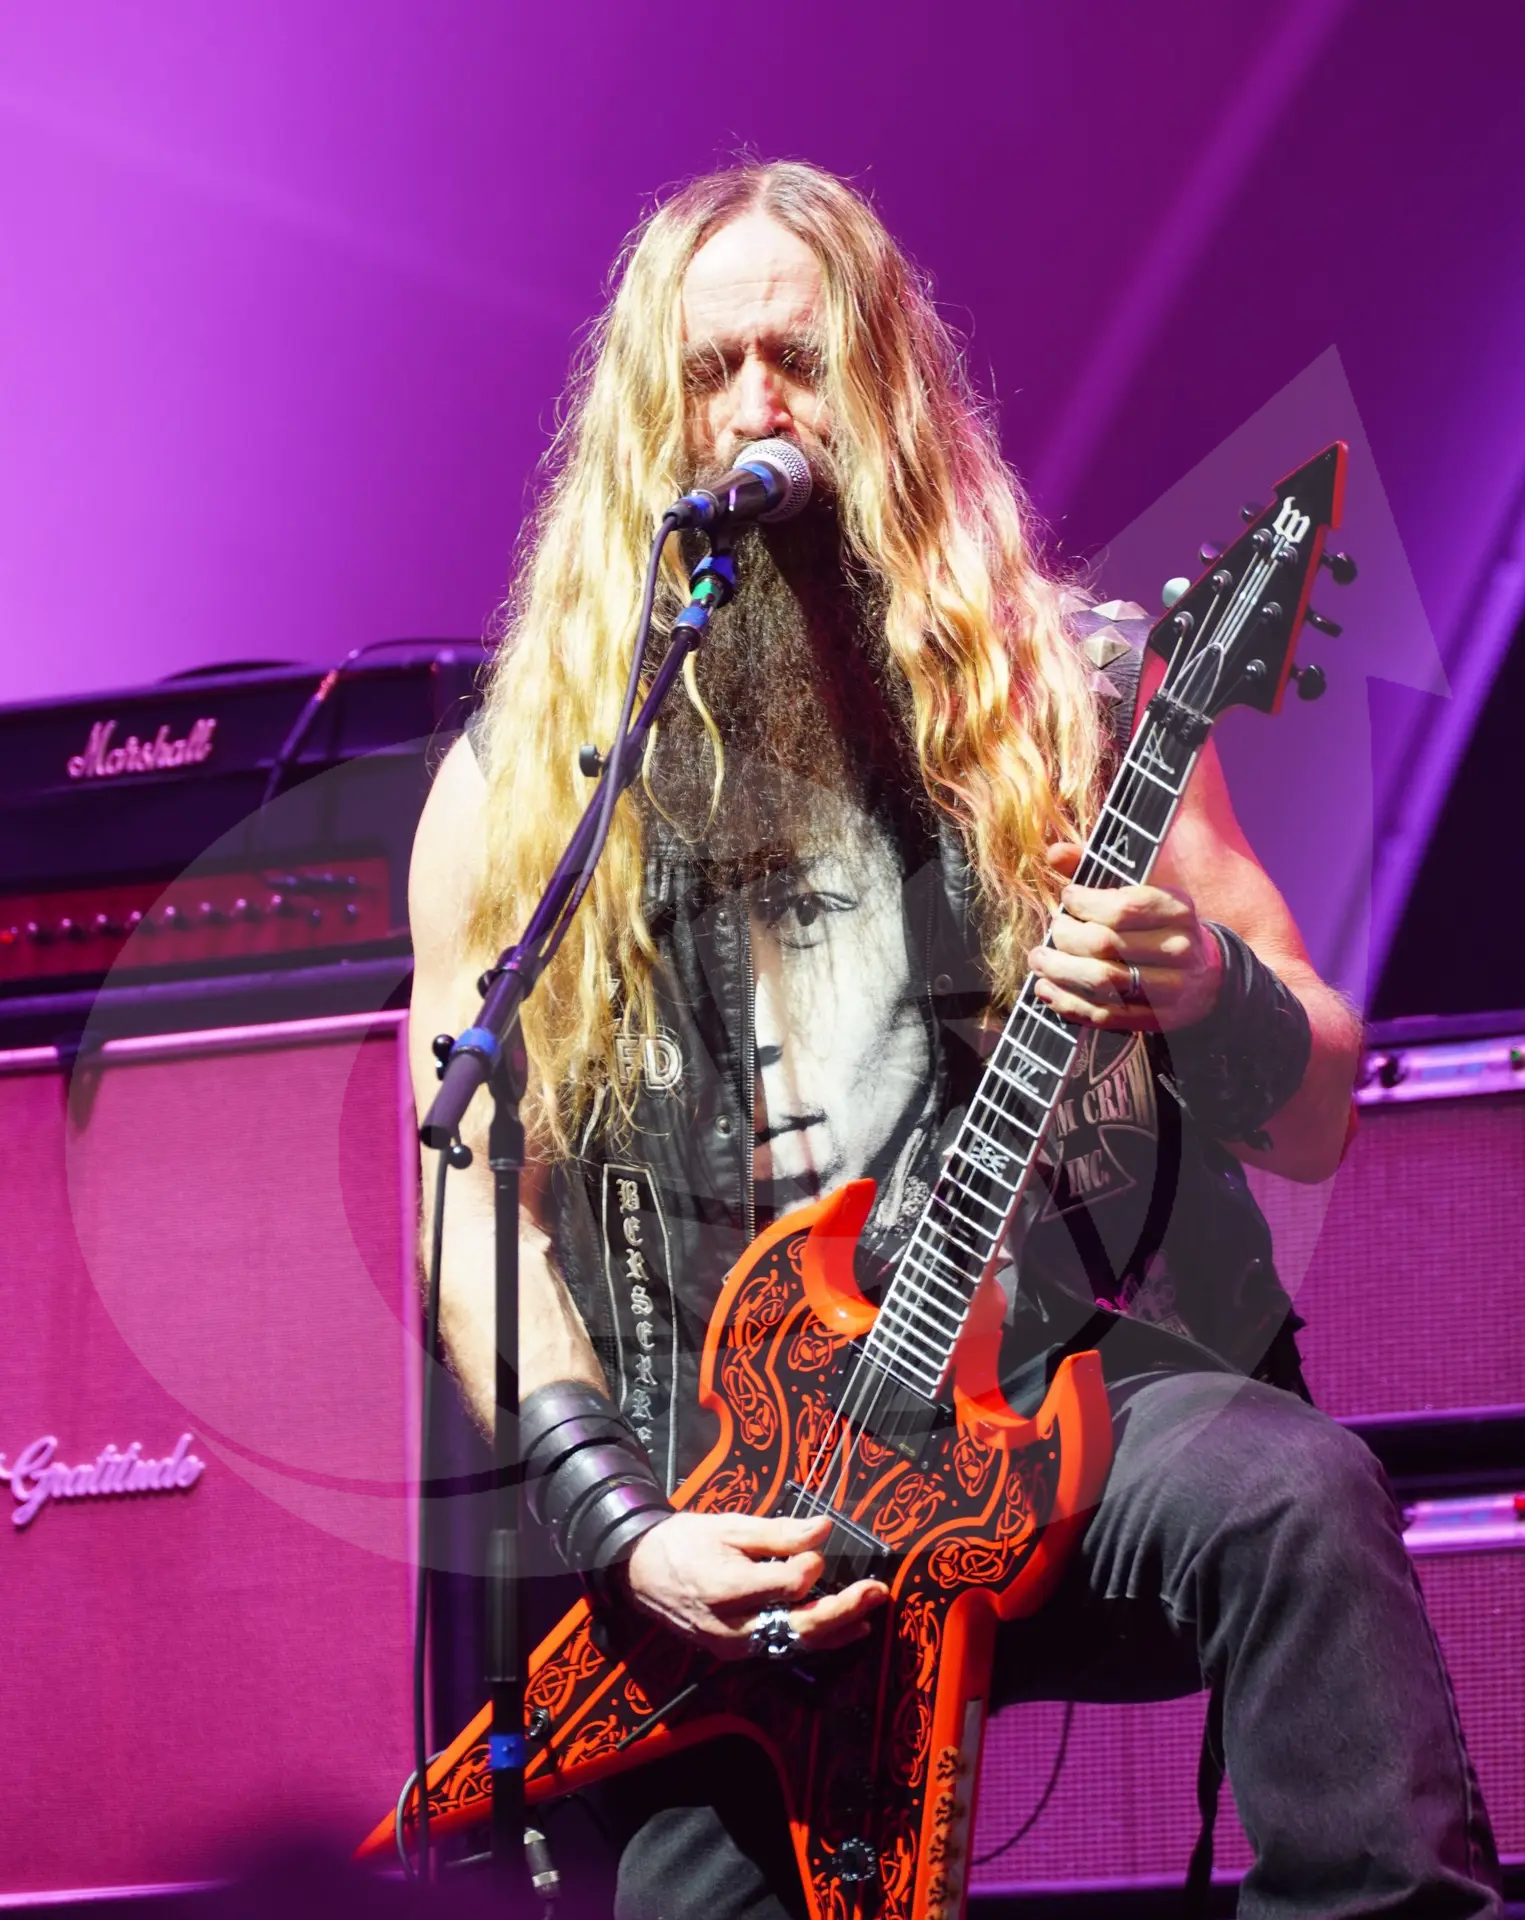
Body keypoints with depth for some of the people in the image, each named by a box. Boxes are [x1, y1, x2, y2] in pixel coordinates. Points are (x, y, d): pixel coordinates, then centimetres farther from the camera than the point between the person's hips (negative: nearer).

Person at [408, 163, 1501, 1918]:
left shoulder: (1067, 690, 9)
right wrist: (621, 1522, -10)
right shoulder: (521, 782, 10)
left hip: (1072, 1376, 0)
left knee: (1296, 1496, -33)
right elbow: (476, 1201, 6)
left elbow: (1316, 1120, 9)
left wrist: (1203, 994, -15)